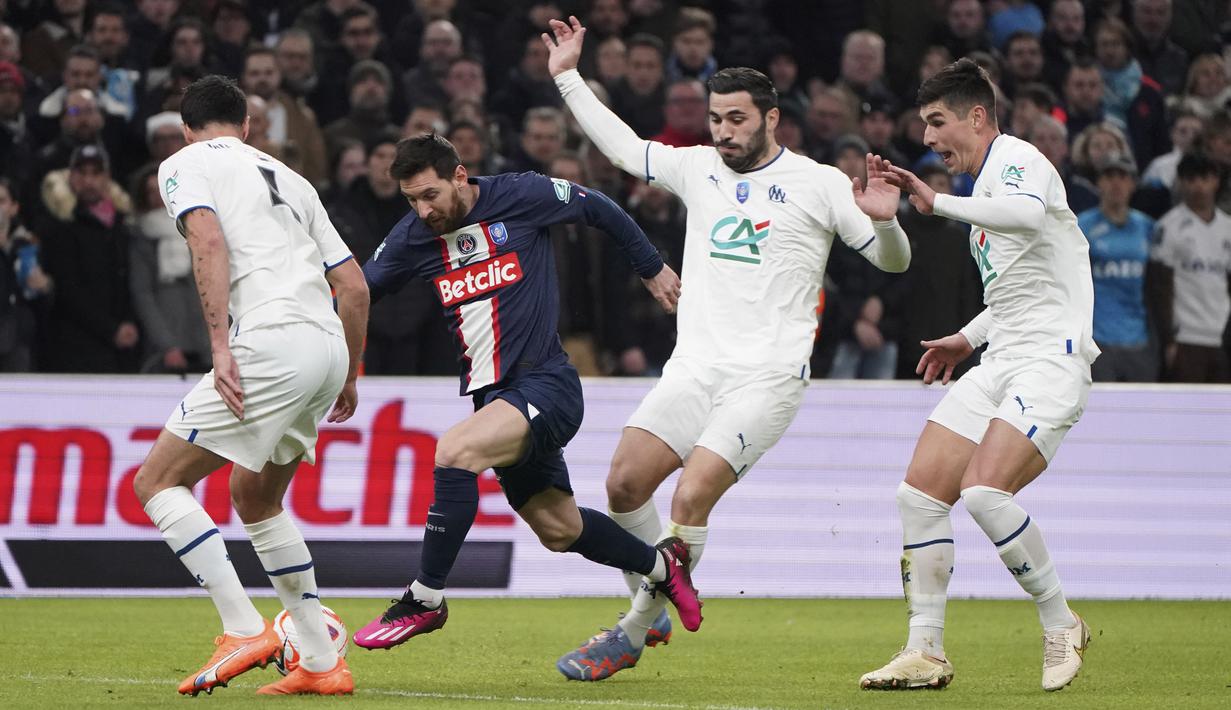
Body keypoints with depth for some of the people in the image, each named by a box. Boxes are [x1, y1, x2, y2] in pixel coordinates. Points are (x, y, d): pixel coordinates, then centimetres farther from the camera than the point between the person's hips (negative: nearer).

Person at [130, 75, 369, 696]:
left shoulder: (184, 164, 8)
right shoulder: (288, 179, 28)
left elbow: (209, 241, -12)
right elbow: (353, 285, 24)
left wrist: (221, 344, -18)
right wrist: (348, 379, 34)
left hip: (271, 340, -7)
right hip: (328, 342, 7)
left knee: (157, 482, 1)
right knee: (253, 496, 24)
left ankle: (244, 629, -12)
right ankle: (322, 663, 20)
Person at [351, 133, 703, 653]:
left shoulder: (521, 197, -10)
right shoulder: (412, 238, 2)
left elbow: (598, 208, 5)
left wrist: (652, 268, 15)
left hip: (545, 383, -6)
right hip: (491, 394, 6)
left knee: (454, 452, -29)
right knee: (559, 530, 14)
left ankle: (425, 600, -19)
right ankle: (661, 565, 40)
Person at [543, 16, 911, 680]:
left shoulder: (817, 183, 0)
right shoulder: (698, 169, 13)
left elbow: (893, 259, 2)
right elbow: (622, 146, 23)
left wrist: (884, 221, -20)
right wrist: (568, 77, 21)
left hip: (766, 378, -5)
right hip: (694, 369, 5)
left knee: (691, 498, -18)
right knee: (625, 483, -7)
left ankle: (634, 633, -6)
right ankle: (652, 611, 12)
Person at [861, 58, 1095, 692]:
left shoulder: (1017, 159, -8)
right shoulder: (986, 188, 22)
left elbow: (1030, 214, -34)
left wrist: (938, 204, -35)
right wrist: (968, 338, 27)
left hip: (1051, 357, -10)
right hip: (1001, 362, 10)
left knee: (983, 491, -25)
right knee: (918, 493, 0)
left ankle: (1061, 626, -7)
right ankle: (926, 654, 5)